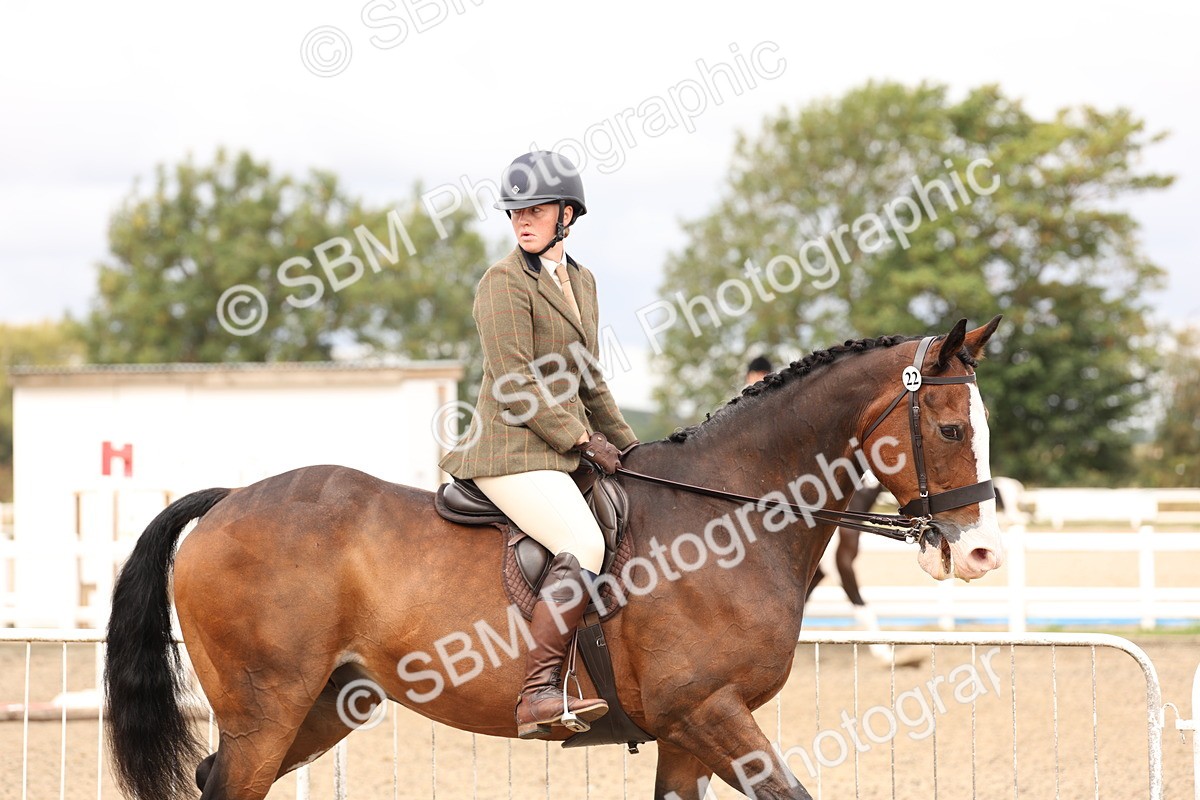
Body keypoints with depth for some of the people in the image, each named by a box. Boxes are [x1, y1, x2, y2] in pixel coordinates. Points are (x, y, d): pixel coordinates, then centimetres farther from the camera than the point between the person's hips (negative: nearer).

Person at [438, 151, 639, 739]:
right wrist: (584, 439, -12)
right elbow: (516, 387, -14)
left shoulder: (581, 281, 17)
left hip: (568, 450, 9)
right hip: (513, 453, -9)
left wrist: (628, 447, 19)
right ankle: (538, 693, -32)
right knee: (583, 547, -28)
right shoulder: (505, 282, -8)